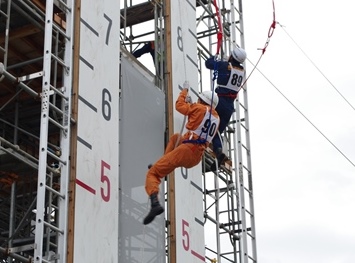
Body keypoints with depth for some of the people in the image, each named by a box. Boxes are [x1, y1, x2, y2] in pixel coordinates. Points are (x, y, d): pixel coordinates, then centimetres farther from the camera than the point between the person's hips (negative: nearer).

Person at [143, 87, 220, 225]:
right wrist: (191, 104, 39)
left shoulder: (200, 108, -1)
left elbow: (179, 106, 10)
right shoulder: (216, 118, 18)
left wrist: (184, 92, 28)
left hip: (186, 151, -8)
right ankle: (163, 165, 25)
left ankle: (155, 203, -28)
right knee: (176, 137, 36)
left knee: (152, 173, -3)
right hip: (196, 158, 8)